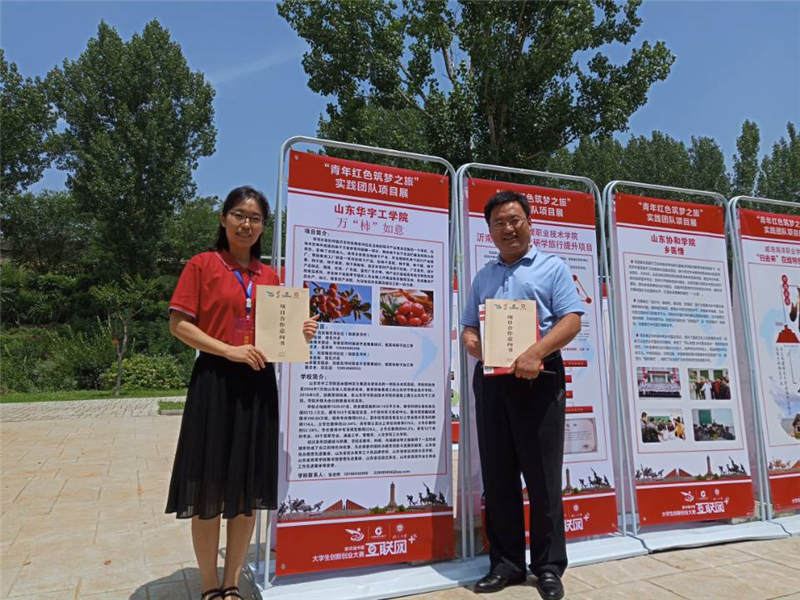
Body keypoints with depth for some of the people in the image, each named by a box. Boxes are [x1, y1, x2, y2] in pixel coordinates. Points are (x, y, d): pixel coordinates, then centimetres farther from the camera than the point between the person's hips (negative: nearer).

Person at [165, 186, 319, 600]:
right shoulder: (202, 265, 1)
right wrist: (229, 350, -16)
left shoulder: (271, 277, 13)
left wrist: (300, 333, -4)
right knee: (210, 489, 2)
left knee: (249, 489, 9)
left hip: (258, 385, 4)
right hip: (214, 382, -4)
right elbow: (178, 324, -4)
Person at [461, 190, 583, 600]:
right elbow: (468, 329, 16)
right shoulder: (483, 276, 18)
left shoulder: (552, 267, 6)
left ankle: (549, 567, 17)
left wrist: (535, 353, -21)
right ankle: (506, 563, 20)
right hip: (491, 379, 4)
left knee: (543, 477, 3)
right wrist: (477, 348, -8)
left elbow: (572, 320, -5)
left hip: (539, 378, -4)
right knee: (497, 476, 8)